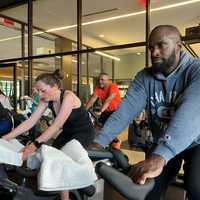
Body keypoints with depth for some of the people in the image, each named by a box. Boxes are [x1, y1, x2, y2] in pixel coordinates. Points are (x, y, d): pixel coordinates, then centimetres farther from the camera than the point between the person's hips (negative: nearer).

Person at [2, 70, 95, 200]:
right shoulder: (46, 100, -8)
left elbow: (57, 125, -36)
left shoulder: (68, 97, -29)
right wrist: (6, 138, -17)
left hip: (84, 132, -7)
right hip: (68, 132, 7)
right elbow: (30, 121, -11)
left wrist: (35, 144, -44)